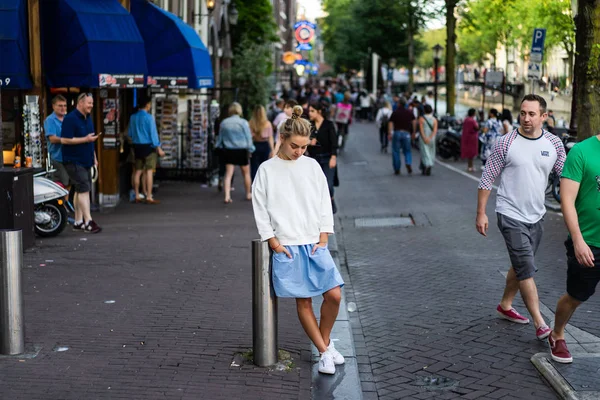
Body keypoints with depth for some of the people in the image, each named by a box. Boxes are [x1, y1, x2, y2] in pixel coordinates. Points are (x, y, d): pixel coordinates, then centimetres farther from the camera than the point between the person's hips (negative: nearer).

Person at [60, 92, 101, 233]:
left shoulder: (88, 118, 14)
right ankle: (88, 222, -14)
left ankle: (78, 222, 16)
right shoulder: (70, 119, -14)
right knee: (84, 189, -13)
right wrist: (85, 139, -20)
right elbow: (64, 140, -20)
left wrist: (94, 157, 22)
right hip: (74, 162, -9)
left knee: (80, 190, 11)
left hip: (85, 161, 9)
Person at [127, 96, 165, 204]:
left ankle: (137, 196, 13)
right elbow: (153, 133, -12)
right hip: (148, 146, -6)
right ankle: (149, 197, -7)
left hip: (137, 146, 6)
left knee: (138, 171, 10)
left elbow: (129, 133, 13)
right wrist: (159, 148, -9)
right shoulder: (149, 117, -12)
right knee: (149, 171, -4)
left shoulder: (133, 117, 6)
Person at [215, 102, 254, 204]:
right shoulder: (243, 122, -10)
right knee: (246, 173, 15)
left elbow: (220, 138, 9)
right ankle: (248, 194, 27)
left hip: (228, 150, 2)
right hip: (241, 150, -2)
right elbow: (248, 137, -6)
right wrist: (250, 149, 4)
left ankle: (227, 196, -12)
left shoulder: (224, 122, 1)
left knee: (228, 173, 0)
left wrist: (220, 147, 22)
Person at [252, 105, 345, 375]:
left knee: (334, 295, -6)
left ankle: (325, 340, 19)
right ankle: (324, 352, 11)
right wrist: (274, 243, -5)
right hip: (286, 247, -2)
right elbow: (260, 210, 0)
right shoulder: (267, 170, 0)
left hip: (315, 244, 2)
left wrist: (323, 238, 1)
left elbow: (324, 203, 9)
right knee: (303, 301, 0)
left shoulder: (312, 166, 7)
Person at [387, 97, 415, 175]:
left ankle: (397, 169, 6)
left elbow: (390, 123, -9)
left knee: (395, 151, 6)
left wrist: (389, 133, -10)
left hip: (396, 133, -2)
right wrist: (413, 132, 10)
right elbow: (414, 122, 4)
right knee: (407, 151, 13)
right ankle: (408, 163, -14)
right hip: (406, 133, 2)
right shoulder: (409, 112, 6)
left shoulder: (395, 113, -1)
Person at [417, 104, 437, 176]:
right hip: (431, 139, 3)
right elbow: (435, 130, -10)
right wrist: (430, 138, -17)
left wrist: (425, 138, -19)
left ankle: (428, 165, -23)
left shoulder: (421, 118, -4)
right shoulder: (434, 119, 2)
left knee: (425, 153, -3)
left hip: (423, 138, -2)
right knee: (430, 154, 13)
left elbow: (421, 129, -14)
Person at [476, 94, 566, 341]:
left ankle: (505, 306, 37)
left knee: (521, 266, 18)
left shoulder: (554, 144, 0)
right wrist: (481, 213, -6)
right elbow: (488, 179, -4)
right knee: (527, 269, -9)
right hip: (511, 216, -5)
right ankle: (540, 325, -5)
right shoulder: (506, 143, -10)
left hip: (536, 216, 5)